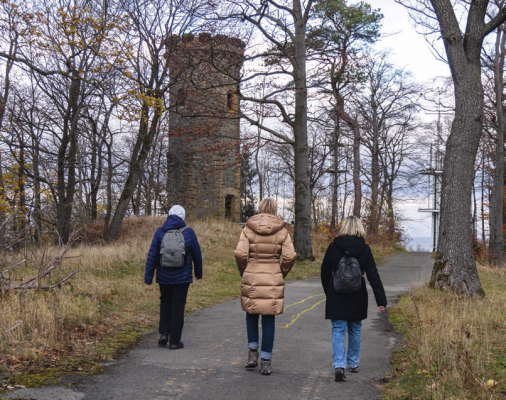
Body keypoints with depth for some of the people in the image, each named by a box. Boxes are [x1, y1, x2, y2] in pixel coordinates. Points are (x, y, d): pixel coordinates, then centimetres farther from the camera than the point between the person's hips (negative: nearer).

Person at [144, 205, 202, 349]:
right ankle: (174, 341, 6)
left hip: (164, 277, 2)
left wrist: (148, 277, 0)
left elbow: (152, 255, -4)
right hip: (182, 277, -2)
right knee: (178, 306, 5)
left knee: (165, 302, 22)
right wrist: (199, 272, 19)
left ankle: (164, 333, 9)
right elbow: (196, 254, 4)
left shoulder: (160, 232, -2)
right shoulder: (188, 232, -4)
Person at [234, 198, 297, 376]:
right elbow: (290, 256, -7)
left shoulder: (248, 228, -2)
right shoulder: (281, 230, -1)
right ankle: (266, 362, 9)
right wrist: (282, 274, 9)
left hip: (252, 279, 0)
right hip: (273, 280, 0)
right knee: (268, 321, 7)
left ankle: (253, 353, 13)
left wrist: (244, 272, 6)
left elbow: (240, 254, -10)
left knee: (251, 315, 21)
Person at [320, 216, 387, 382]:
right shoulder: (364, 249, -5)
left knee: (338, 331, 1)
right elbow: (373, 276, -7)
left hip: (337, 297, -1)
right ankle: (353, 363, 28)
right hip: (357, 297, 1)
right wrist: (381, 300, -6)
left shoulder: (333, 247, -5)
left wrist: (328, 291, 19)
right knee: (355, 330, 18)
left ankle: (339, 365, -15)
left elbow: (325, 271, 4)